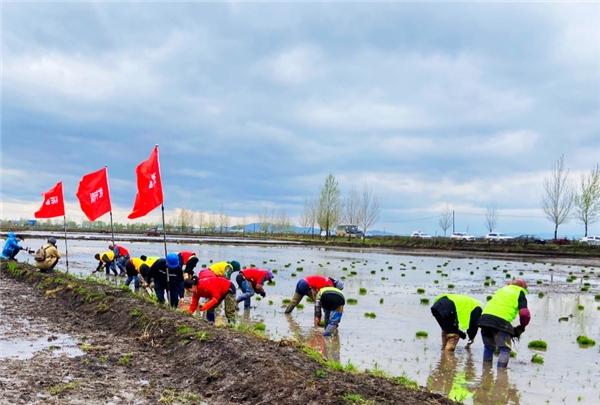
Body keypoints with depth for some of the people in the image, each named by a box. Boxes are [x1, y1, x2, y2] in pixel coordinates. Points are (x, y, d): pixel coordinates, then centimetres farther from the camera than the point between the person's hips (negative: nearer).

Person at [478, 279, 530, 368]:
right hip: (501, 321, -6)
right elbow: (525, 314, -1)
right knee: (505, 349, 3)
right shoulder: (520, 294, 14)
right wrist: (521, 328, 15)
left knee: (489, 347, 23)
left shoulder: (502, 289, 32)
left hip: (485, 317, 6)